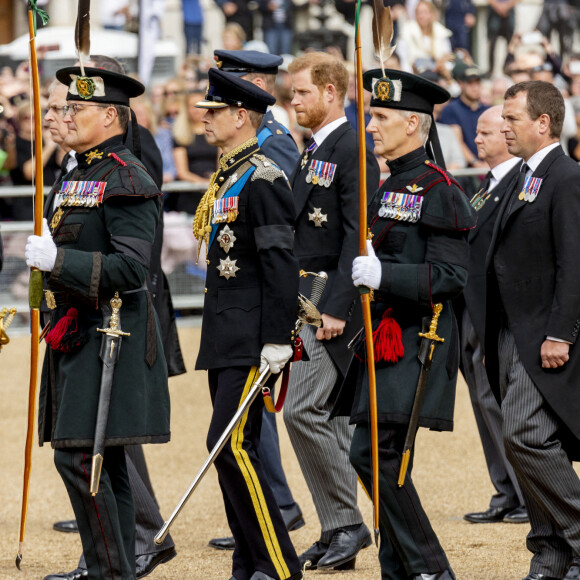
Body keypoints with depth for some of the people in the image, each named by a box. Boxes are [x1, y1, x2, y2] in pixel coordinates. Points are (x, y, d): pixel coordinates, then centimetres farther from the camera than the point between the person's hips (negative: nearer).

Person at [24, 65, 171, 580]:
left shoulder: (126, 180, -14)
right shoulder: (82, 174, 17)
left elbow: (130, 267, -22)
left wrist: (58, 259, -24)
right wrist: (47, 248, 10)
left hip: (109, 335, -10)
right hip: (78, 334, 10)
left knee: (80, 457, -13)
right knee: (102, 460, 11)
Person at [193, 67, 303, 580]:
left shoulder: (262, 179, -13)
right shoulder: (226, 177, 16)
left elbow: (281, 263, -18)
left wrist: (277, 339, -21)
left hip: (250, 337, -10)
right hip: (225, 338, 10)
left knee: (231, 444, -13)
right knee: (236, 449, 9)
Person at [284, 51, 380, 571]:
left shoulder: (352, 148, -12)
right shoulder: (312, 153, 17)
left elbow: (359, 235, -18)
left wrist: (336, 308, -22)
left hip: (331, 300, -10)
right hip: (305, 303, 10)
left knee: (303, 409, -15)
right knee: (327, 416, 10)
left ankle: (346, 522, -8)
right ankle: (338, 532, 13)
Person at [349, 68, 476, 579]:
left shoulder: (438, 190, -12)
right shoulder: (389, 188, 16)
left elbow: (451, 276, -18)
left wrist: (383, 275, -25)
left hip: (415, 342, -9)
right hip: (384, 340, 9)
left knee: (373, 452, -14)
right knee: (388, 459, 8)